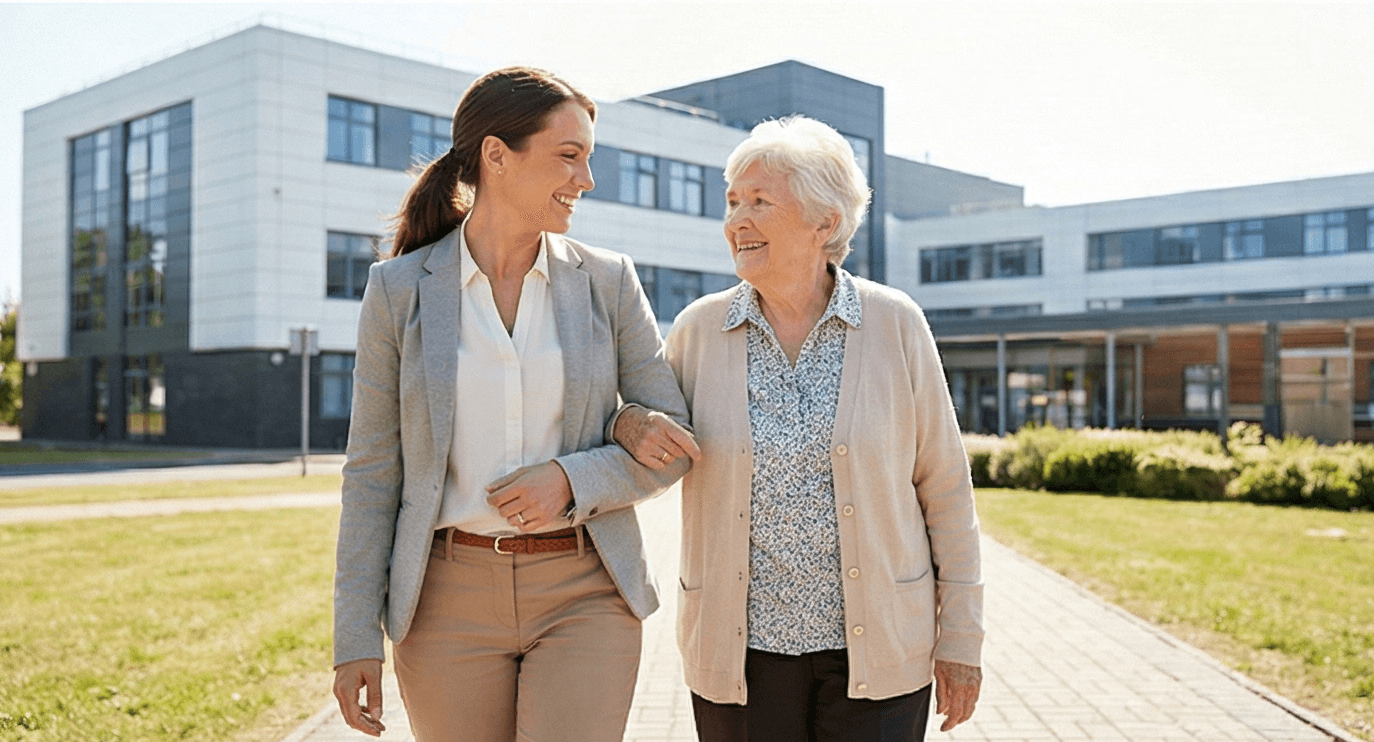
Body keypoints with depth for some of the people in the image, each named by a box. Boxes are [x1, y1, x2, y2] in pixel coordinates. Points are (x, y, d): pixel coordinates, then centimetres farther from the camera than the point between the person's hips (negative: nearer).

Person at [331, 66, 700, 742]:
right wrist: (355, 638, -2)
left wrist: (573, 480, -14)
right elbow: (373, 471, 1)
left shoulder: (607, 282, 1)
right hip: (449, 600, 0)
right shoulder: (399, 289, -1)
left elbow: (674, 439, 4)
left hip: (584, 598, 0)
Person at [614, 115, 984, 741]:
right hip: (742, 653, 1)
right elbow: (661, 455, 12)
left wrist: (960, 639, 0)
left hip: (877, 651, -1)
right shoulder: (699, 329, -2)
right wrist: (627, 424, -11)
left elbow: (944, 486, 0)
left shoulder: (894, 325, -5)